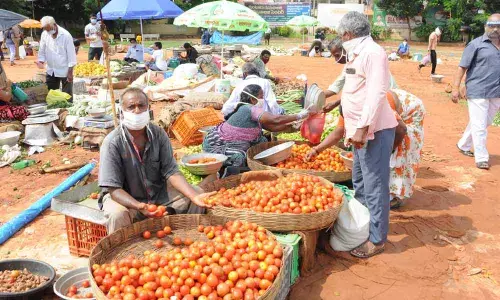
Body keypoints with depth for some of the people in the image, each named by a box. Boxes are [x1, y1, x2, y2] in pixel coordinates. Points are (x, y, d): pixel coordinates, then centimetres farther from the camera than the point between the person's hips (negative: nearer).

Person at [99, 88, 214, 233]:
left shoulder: (158, 134, -7)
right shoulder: (112, 143, -19)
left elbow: (171, 172, -10)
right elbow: (114, 189, -21)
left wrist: (194, 196, -28)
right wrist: (138, 206, -40)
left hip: (159, 195, 4)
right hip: (126, 198, -4)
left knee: (197, 198, -11)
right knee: (118, 215, -36)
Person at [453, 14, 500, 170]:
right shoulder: (476, 44, -5)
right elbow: (462, 67, -7)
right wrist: (456, 88, -14)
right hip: (478, 91, -6)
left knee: (484, 124, 16)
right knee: (479, 125, -4)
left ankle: (463, 145, 34)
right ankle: (481, 158, 5)